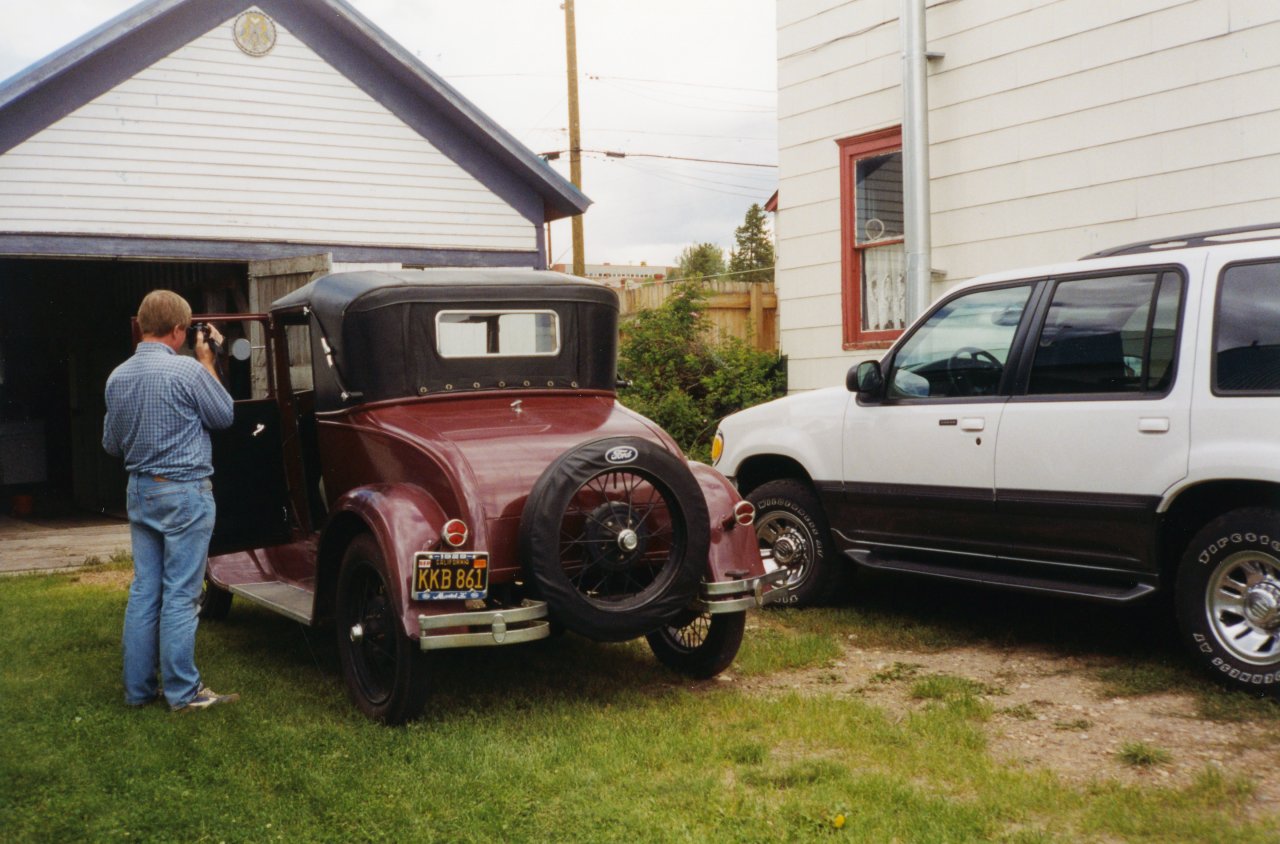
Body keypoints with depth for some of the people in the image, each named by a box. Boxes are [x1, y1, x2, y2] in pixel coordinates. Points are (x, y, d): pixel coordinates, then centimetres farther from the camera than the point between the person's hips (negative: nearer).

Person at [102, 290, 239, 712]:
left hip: (140, 489, 7)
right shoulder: (188, 370, -16)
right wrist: (207, 359, 4)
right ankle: (182, 691, 5)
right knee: (180, 594, -1)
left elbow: (111, 444, 14)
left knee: (144, 590, 12)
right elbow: (224, 416, -1)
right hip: (185, 492, -7)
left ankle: (138, 687, 19)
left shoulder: (117, 377, 5)